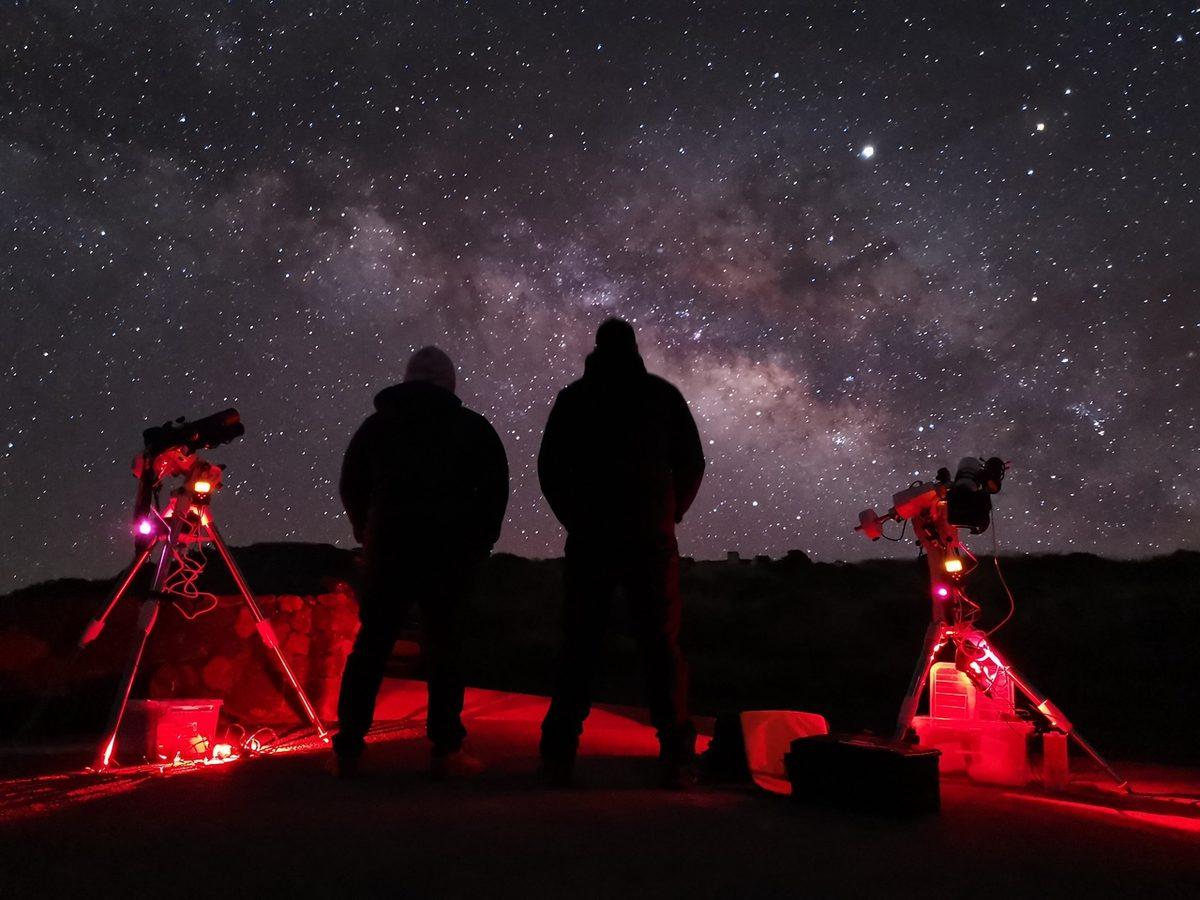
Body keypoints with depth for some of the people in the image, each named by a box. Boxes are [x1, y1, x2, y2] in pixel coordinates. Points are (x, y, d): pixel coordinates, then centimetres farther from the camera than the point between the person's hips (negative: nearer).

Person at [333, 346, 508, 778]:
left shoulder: (378, 424, 13)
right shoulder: (473, 427, 4)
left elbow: (351, 486, 16)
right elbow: (495, 487, 0)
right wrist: (479, 541, 7)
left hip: (387, 545, 2)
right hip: (451, 549, -2)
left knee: (370, 645, 8)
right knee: (445, 645, 4)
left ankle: (348, 747, 8)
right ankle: (446, 747, 4)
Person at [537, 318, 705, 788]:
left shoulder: (574, 396, 7)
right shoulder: (663, 394, 7)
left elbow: (549, 467, 7)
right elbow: (692, 464, 6)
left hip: (590, 538, 1)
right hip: (651, 539, 0)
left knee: (579, 643, 6)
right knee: (661, 645, 4)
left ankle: (559, 753, 4)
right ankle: (676, 754, 1)